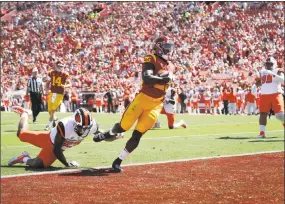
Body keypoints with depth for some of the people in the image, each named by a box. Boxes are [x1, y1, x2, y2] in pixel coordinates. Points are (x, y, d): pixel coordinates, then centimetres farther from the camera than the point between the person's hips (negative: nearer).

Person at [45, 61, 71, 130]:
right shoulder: (51, 73, 3)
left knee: (53, 110, -9)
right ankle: (54, 118, 38)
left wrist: (65, 86, -27)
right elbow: (48, 83, 12)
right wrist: (47, 89, -4)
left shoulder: (65, 74, -4)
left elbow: (69, 84, -6)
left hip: (60, 94, -3)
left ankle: (48, 125, 1)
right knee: (50, 110, 6)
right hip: (52, 93, 3)